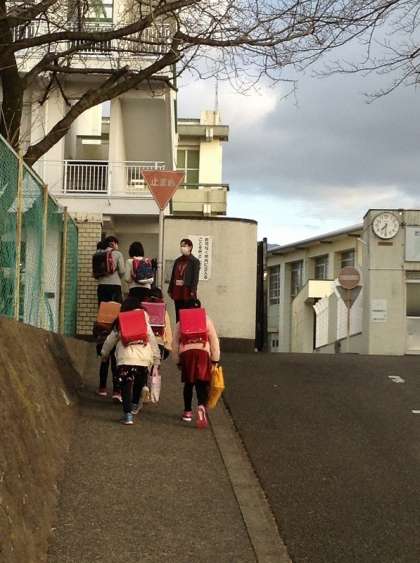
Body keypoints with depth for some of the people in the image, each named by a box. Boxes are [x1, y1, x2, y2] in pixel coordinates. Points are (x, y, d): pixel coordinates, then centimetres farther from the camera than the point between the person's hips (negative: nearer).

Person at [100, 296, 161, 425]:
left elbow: (110, 341, 20)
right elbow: (153, 343, 14)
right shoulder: (145, 324, 14)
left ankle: (128, 414, -12)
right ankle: (135, 405, 39)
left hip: (125, 359, -2)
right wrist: (156, 360, 21)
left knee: (126, 386, -2)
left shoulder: (120, 324, 12)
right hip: (144, 359, 2)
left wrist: (104, 354, 37)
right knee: (139, 384, 24)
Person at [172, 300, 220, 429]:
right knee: (202, 384, -4)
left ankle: (187, 412, 24)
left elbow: (175, 343, 14)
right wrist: (215, 360, 13)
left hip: (186, 353, 1)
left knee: (188, 384, 16)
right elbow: (214, 341, 10)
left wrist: (178, 361, 22)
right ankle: (201, 406, -29)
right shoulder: (206, 320, 14)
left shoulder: (181, 323, 16)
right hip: (203, 352, -1)